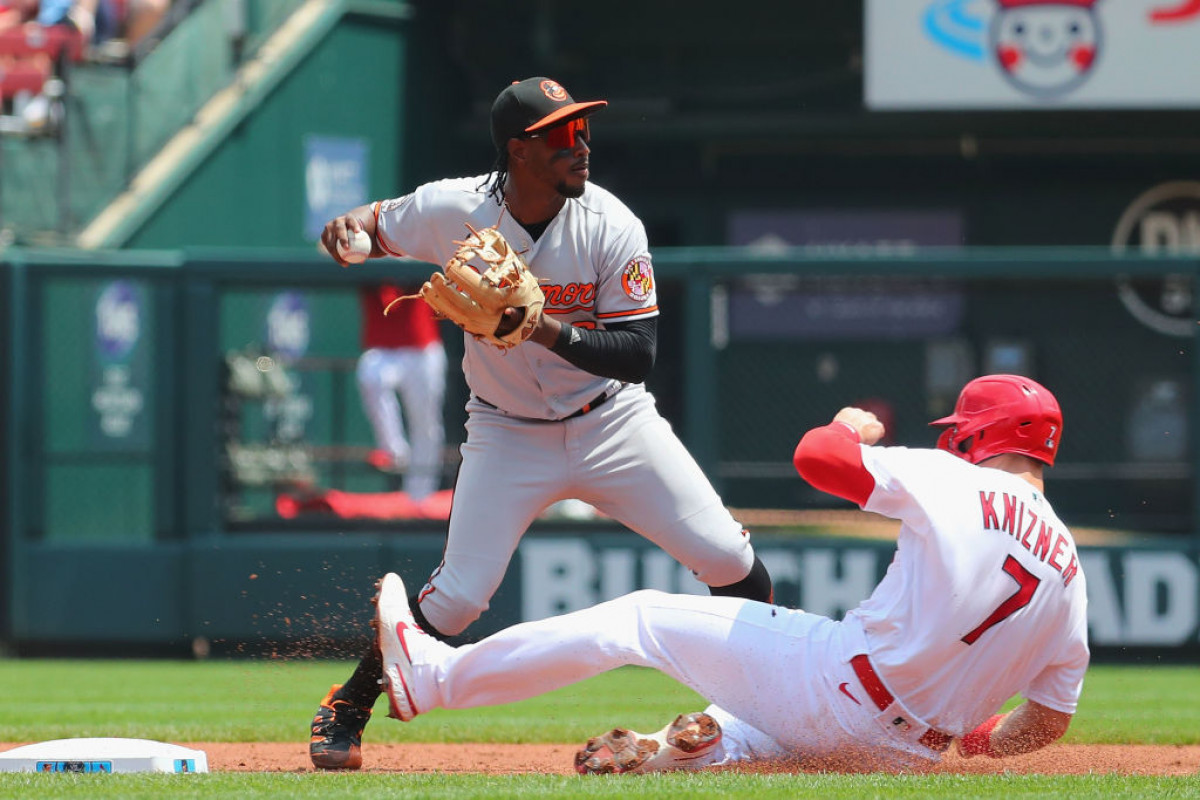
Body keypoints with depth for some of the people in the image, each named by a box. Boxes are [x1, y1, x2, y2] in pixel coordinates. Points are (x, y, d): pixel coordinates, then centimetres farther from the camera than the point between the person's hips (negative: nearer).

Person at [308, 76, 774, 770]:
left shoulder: (612, 227, -18)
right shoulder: (453, 211, -17)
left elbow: (638, 354, -19)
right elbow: (382, 223, 5)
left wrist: (549, 329, -35)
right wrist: (349, 226, -20)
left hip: (610, 420, 1)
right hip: (508, 432, -1)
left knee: (728, 559, -8)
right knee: (460, 594, -12)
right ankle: (346, 711, 9)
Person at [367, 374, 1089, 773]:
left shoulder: (954, 482, -6)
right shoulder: (1070, 573, 9)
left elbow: (813, 455, -4)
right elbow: (1049, 724, 10)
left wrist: (851, 429, 18)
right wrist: (979, 736, 31)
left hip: (837, 682, -6)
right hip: (910, 753, 6)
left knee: (640, 618, 7)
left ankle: (433, 676, 16)